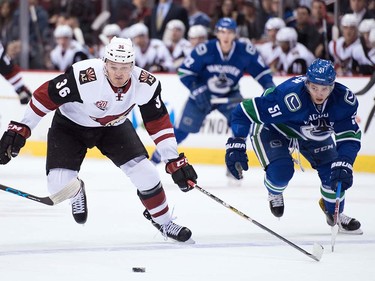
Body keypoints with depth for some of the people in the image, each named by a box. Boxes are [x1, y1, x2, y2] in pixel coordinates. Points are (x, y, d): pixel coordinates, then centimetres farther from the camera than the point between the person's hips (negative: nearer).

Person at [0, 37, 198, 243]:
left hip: (114, 126, 3)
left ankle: (163, 222, 13)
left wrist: (175, 161, -14)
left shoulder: (146, 84, -24)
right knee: (59, 185, -15)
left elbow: (158, 122, -13)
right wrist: (20, 129, -24)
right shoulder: (83, 77, -37)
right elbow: (45, 96, -26)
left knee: (144, 172, -12)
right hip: (70, 125, -3)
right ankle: (76, 191, 24)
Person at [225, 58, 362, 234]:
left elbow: (349, 138, -22)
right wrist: (236, 146, -38)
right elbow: (245, 111, -37)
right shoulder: (289, 97, -43)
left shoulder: (344, 100, -29)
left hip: (313, 133, 4)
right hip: (271, 127, -4)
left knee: (335, 172, -6)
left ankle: (334, 213, 24)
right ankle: (274, 193, 15)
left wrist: (343, 165, -37)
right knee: (281, 171, -25)